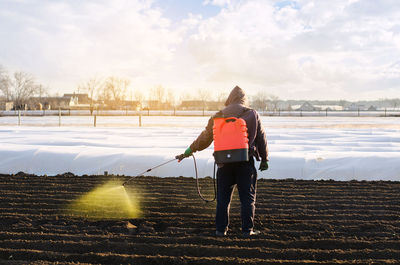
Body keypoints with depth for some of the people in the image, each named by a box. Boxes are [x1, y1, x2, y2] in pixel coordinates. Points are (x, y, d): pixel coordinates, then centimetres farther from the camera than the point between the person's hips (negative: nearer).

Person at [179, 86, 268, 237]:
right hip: (245, 162, -1)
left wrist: (191, 149, 25)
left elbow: (205, 137, 11)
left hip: (224, 162, 2)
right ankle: (247, 229, 5)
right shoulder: (252, 114, 2)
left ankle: (221, 229, 13)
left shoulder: (218, 116, 6)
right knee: (247, 197, 5)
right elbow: (261, 138, 6)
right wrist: (264, 159, 15)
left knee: (223, 197, 10)